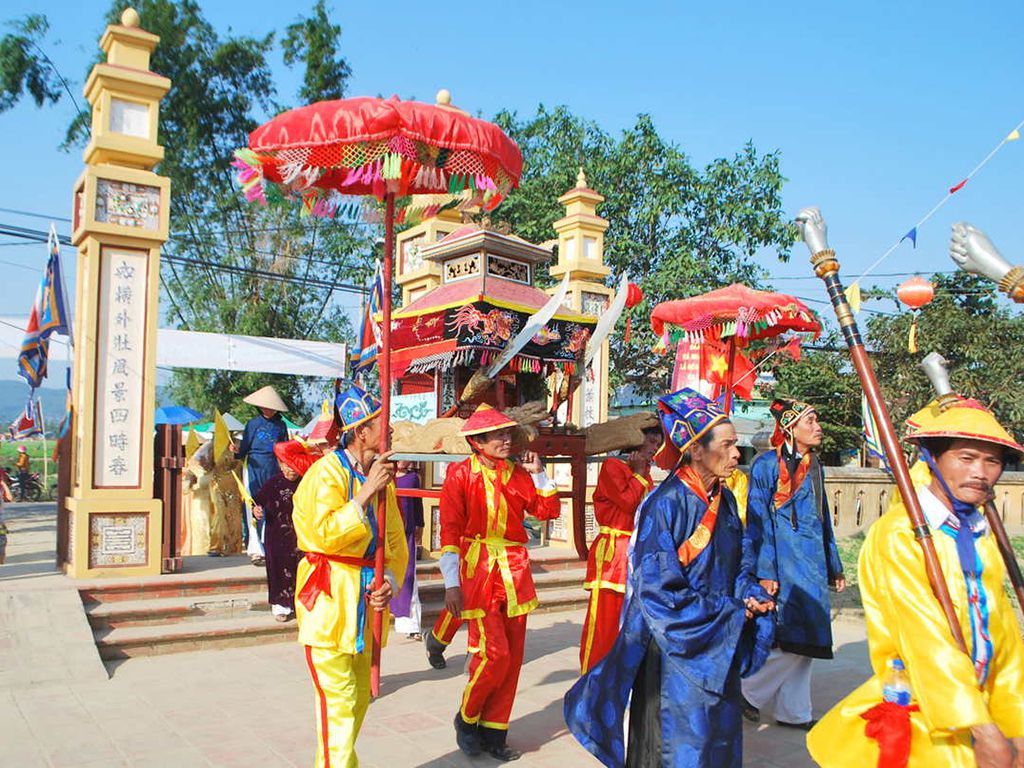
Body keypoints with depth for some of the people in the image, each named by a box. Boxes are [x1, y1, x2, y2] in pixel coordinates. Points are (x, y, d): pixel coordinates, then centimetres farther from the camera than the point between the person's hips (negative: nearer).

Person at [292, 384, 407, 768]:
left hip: (365, 603, 8)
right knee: (340, 702, -6)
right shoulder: (328, 471, -12)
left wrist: (390, 581, -5)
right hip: (330, 600, -8)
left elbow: (396, 541, 12)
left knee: (359, 699, 18)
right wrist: (368, 491, -25)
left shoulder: (382, 477, 9)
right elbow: (327, 534, -25)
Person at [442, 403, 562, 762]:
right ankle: (466, 719, 16)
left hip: (514, 571, 5)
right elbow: (450, 530, -7)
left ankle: (494, 733, 22)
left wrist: (538, 473, 0)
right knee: (495, 653, -11)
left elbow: (549, 510, 9)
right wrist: (451, 583, -11)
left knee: (512, 657, 7)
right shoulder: (460, 474, -4)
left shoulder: (517, 473, 9)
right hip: (478, 570, -5)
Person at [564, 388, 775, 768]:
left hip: (720, 645, 7)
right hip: (675, 648, -7)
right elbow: (658, 587, -20)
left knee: (720, 736, 17)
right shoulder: (667, 503, -19)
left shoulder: (725, 500, 5)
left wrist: (751, 596, -6)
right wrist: (727, 611, -15)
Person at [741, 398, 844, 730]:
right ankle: (748, 692, 10)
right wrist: (765, 571, -17)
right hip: (785, 564, -8)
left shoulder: (814, 467, 14)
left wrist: (834, 567, 21)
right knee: (792, 640, -9)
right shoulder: (768, 464, -10)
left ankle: (793, 712, 21)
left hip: (812, 565, 8)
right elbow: (758, 521, -12)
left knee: (805, 641, 10)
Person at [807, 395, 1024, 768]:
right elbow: (927, 639, -24)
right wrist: (983, 732, -26)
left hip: (971, 718, 7)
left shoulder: (984, 538, 8)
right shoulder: (899, 533, -18)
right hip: (915, 724, -7)